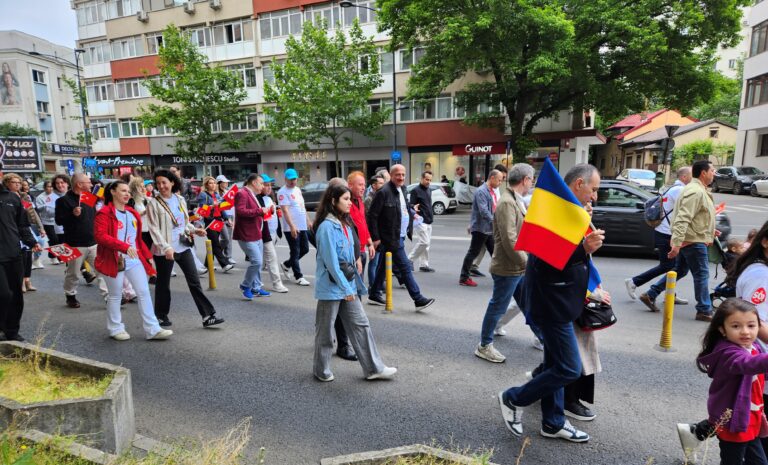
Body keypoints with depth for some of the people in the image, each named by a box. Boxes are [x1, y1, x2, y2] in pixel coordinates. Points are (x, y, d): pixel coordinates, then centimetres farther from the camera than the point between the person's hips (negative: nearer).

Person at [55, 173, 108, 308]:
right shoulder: (64, 200, -8)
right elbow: (59, 220, -14)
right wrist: (73, 214, -27)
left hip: (93, 243, 5)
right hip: (76, 245, -5)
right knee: (72, 273, 9)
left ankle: (109, 295, 2)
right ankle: (71, 296, 27)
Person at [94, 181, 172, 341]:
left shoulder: (133, 213, 14)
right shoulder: (104, 213, -7)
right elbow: (100, 236, -19)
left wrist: (147, 255, 14)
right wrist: (124, 247, -29)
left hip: (135, 259, 6)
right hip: (114, 260, -6)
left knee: (144, 292, 2)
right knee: (115, 296, 8)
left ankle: (152, 329, 5)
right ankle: (116, 329, 25)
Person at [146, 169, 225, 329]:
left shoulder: (180, 199, 8)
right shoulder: (153, 203, -7)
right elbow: (154, 229, -12)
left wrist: (195, 230, -3)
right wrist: (166, 247, -22)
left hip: (183, 246, 4)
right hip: (164, 250, -4)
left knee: (194, 281, 1)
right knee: (163, 284, 11)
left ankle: (208, 316, 2)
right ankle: (161, 316, 31)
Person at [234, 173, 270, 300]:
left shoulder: (252, 195, 19)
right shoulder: (242, 193, -12)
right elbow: (240, 211, -26)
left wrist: (264, 212, 17)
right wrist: (260, 211, -23)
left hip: (256, 235, 10)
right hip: (247, 235, -10)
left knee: (258, 262, 13)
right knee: (256, 261, -14)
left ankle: (256, 288, 24)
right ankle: (245, 286, 4)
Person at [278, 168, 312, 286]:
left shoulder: (297, 189, 15)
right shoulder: (283, 192, -11)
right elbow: (285, 210, -19)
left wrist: (308, 220, 19)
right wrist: (292, 226, -26)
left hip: (302, 226, 8)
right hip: (291, 228, -8)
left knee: (305, 249, 13)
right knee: (295, 252, 0)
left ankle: (286, 265, 31)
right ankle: (298, 277, 11)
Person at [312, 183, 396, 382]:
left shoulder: (345, 223, 8)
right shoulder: (327, 226, -19)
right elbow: (331, 261, -21)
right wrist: (346, 287, -19)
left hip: (348, 284, 8)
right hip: (331, 286, -8)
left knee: (361, 324, 10)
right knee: (325, 329, 9)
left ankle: (373, 368, 18)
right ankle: (322, 371, 27)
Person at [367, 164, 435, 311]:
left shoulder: (402, 189, 10)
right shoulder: (384, 192, -16)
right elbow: (372, 215, -16)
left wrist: (411, 212, 4)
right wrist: (375, 238, -16)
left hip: (399, 236, 9)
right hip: (392, 238, -9)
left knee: (383, 266, 18)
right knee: (405, 268, -4)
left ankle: (374, 295, 30)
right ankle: (418, 299, 3)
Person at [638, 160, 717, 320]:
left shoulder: (697, 189, 16)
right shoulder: (696, 191, -19)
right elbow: (682, 219, -28)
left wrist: (710, 230, 23)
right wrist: (677, 243, -33)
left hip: (688, 240, 10)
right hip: (694, 241, -10)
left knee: (679, 271, 16)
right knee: (701, 275, -1)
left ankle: (650, 295, 17)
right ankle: (704, 311, 9)